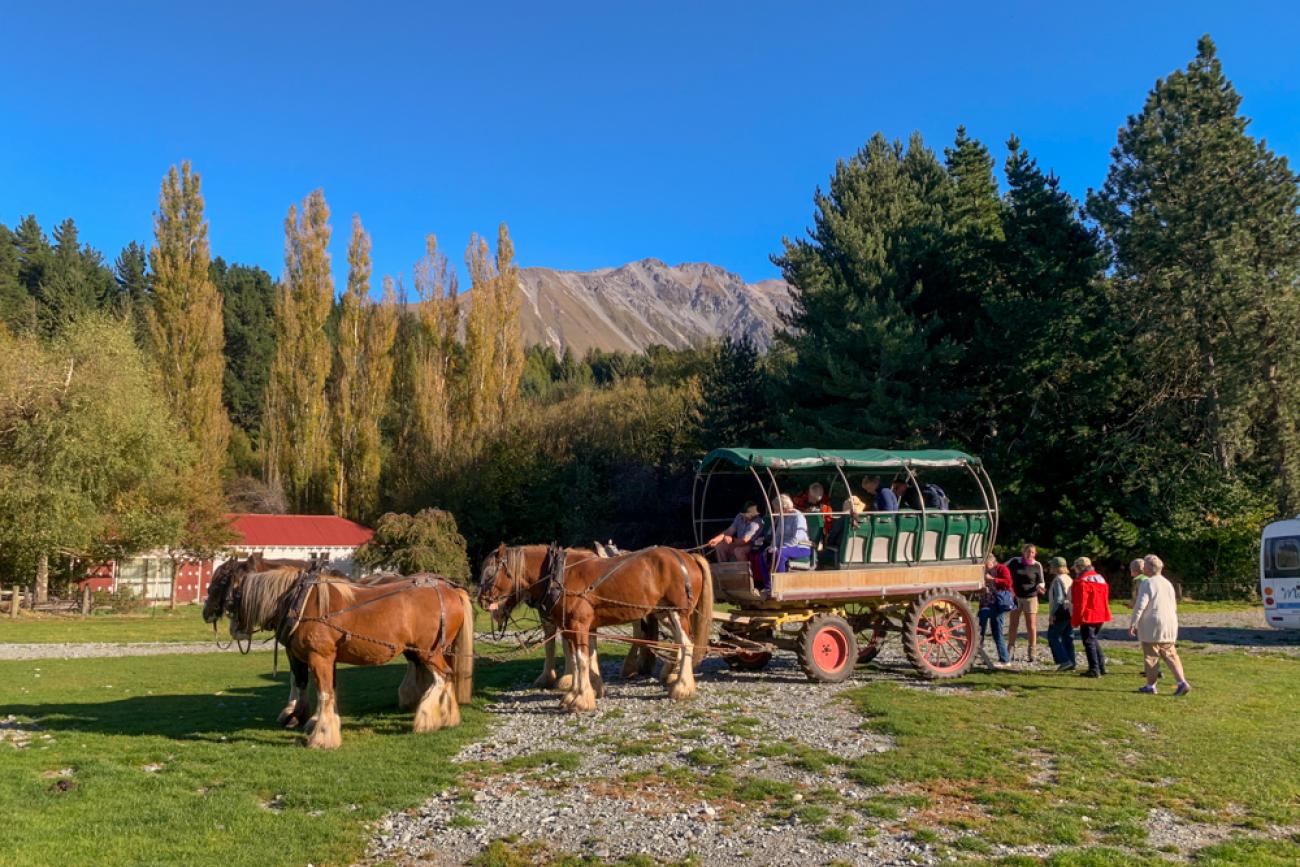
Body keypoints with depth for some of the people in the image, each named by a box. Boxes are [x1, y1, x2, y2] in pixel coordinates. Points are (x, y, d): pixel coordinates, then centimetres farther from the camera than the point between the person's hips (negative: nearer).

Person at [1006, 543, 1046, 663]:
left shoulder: (1037, 566, -5)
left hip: (1030, 597, -1)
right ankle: (1010, 649, 19)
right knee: (1014, 624, 9)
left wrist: (1039, 587, -20)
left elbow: (1040, 582, 1)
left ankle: (1032, 652, 8)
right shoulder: (1015, 561, -3)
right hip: (1015, 597, 2)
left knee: (1031, 625, 0)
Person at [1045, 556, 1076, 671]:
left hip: (1061, 612, -9)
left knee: (1053, 636, -3)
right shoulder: (1069, 579, 15)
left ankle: (1064, 660, -10)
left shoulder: (1058, 579, -13)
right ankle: (1071, 663, 13)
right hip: (1070, 612, 9)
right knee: (1068, 637, 12)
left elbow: (1058, 598, -20)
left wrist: (1052, 614, -18)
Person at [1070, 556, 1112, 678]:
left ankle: (1094, 670, -2)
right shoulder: (1100, 578, 12)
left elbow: (1080, 603, -18)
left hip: (1088, 617, -9)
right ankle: (1101, 666, 22)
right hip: (1100, 616, 9)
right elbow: (1105, 598, 16)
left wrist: (1075, 620, -11)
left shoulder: (1082, 582, -15)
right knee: (1094, 640, 21)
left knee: (1089, 642, -2)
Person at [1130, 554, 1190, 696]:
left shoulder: (1147, 583, -12)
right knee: (1170, 655, 10)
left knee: (1151, 656, 2)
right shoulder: (1167, 583, 12)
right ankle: (1182, 683, -2)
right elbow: (1174, 606, 19)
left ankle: (1151, 686, 8)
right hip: (1169, 625, 7)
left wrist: (1132, 623, -14)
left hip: (1152, 626, -7)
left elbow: (1140, 605, -18)